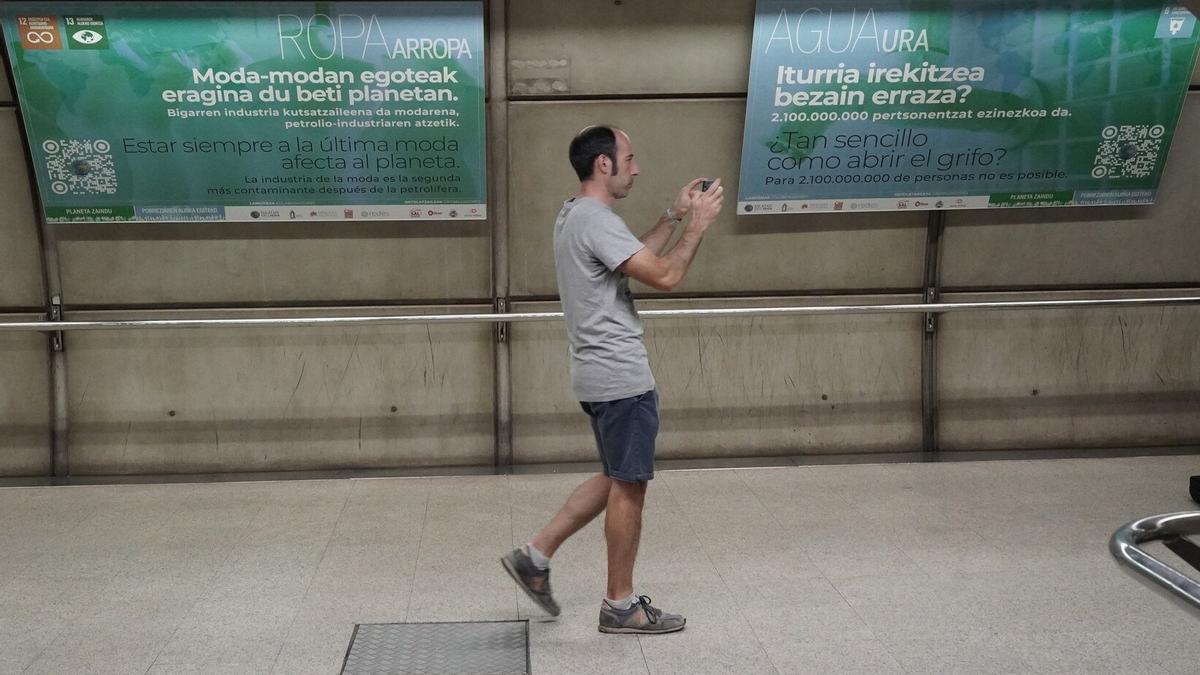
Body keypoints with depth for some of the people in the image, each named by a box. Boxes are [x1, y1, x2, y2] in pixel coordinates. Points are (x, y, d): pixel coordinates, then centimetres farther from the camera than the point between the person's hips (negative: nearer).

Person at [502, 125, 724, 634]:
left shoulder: (576, 216, 15)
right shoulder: (596, 220, -18)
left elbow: (637, 259, 26)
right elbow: (664, 276, -23)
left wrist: (674, 216, 22)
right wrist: (698, 225, -10)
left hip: (601, 375, 10)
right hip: (621, 378, -10)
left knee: (618, 481, 20)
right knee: (629, 487, 1)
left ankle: (535, 556, 21)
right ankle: (621, 605, 13)